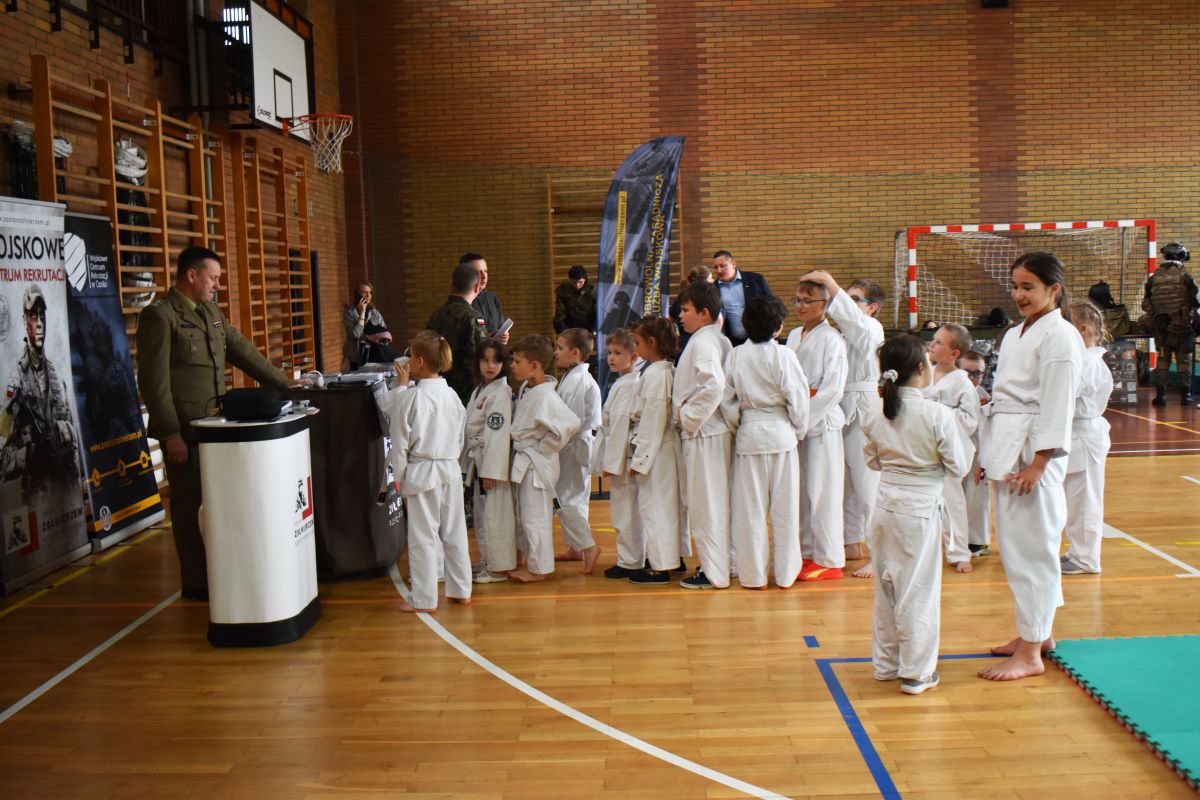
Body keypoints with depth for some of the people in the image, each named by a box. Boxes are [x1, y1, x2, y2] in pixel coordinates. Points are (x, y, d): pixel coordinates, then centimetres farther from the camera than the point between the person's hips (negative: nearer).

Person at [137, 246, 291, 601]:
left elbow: (243, 352, 19)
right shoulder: (159, 315, -10)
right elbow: (154, 380, -14)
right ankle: (197, 583, 14)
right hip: (183, 430, -7)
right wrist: (170, 435, -17)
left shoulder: (211, 311, 15)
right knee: (192, 505, 2)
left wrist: (285, 385, 14)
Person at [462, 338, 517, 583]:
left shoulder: (501, 393, -15)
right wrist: (470, 462, 17)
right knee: (481, 514, 17)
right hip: (478, 461, 9)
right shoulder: (479, 390, 13)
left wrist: (491, 470, -22)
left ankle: (499, 568, 6)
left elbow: (498, 434, -20)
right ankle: (488, 561, 30)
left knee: (495, 515, -4)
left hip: (494, 462, -9)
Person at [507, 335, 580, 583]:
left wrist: (545, 446, -18)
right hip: (524, 460, 9)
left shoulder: (545, 396, -24)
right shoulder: (526, 388, 4)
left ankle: (540, 568, 14)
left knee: (535, 517, 2)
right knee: (524, 515, 20)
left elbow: (571, 423, -30)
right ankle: (529, 560, 34)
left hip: (537, 463, -9)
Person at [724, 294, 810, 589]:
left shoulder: (734, 355, -3)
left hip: (749, 434, 2)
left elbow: (728, 400, -1)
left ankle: (753, 575, 15)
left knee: (750, 506, 9)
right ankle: (785, 573, 18)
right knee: (785, 506, 9)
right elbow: (797, 399, -8)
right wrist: (799, 430, 7)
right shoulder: (783, 355, -10)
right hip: (781, 434, -2)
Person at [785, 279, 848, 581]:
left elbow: (833, 388, -15)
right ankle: (807, 552, 24)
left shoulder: (831, 339, -10)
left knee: (822, 491, -4)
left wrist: (803, 418, -16)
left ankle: (829, 561, 6)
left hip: (822, 423, -7)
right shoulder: (794, 336, 13)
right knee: (800, 489, 12)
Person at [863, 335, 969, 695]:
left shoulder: (876, 415, -3)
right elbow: (958, 467, -8)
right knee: (918, 591, 6)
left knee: (886, 587, 17)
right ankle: (916, 672, 16)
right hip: (921, 509, -5)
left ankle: (886, 662, 29)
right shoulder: (938, 415, -16)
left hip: (885, 506, 5)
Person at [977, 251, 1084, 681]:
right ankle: (1037, 631, 31)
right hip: (1008, 450, 9)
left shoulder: (1060, 337, -11)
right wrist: (989, 455, 18)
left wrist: (1037, 462, -20)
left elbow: (1057, 406, -16)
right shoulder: (1014, 335, 17)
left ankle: (1030, 653, 3)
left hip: (1033, 451, -9)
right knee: (1016, 544, 16)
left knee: (1031, 545, -5)